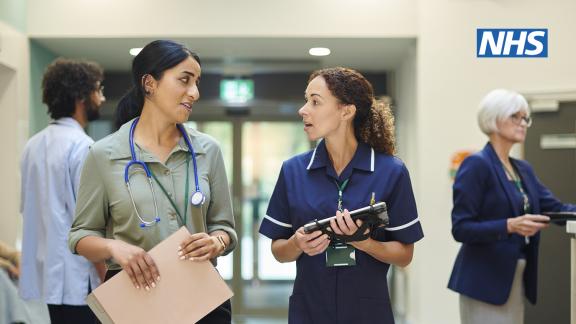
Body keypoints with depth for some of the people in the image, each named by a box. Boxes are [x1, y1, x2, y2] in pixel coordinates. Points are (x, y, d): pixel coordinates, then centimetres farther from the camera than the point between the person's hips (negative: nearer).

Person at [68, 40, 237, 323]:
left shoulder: (208, 150, 1)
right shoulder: (104, 154, -5)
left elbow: (224, 226, 7)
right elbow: (81, 235, 0)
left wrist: (216, 243, -16)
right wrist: (114, 247, -20)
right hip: (132, 295, -2)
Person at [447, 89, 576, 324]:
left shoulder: (523, 169, 14)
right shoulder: (476, 165, -12)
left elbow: (554, 207, 10)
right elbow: (461, 228, -16)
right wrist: (509, 226, -28)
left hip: (516, 280, 8)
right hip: (484, 281, -8)